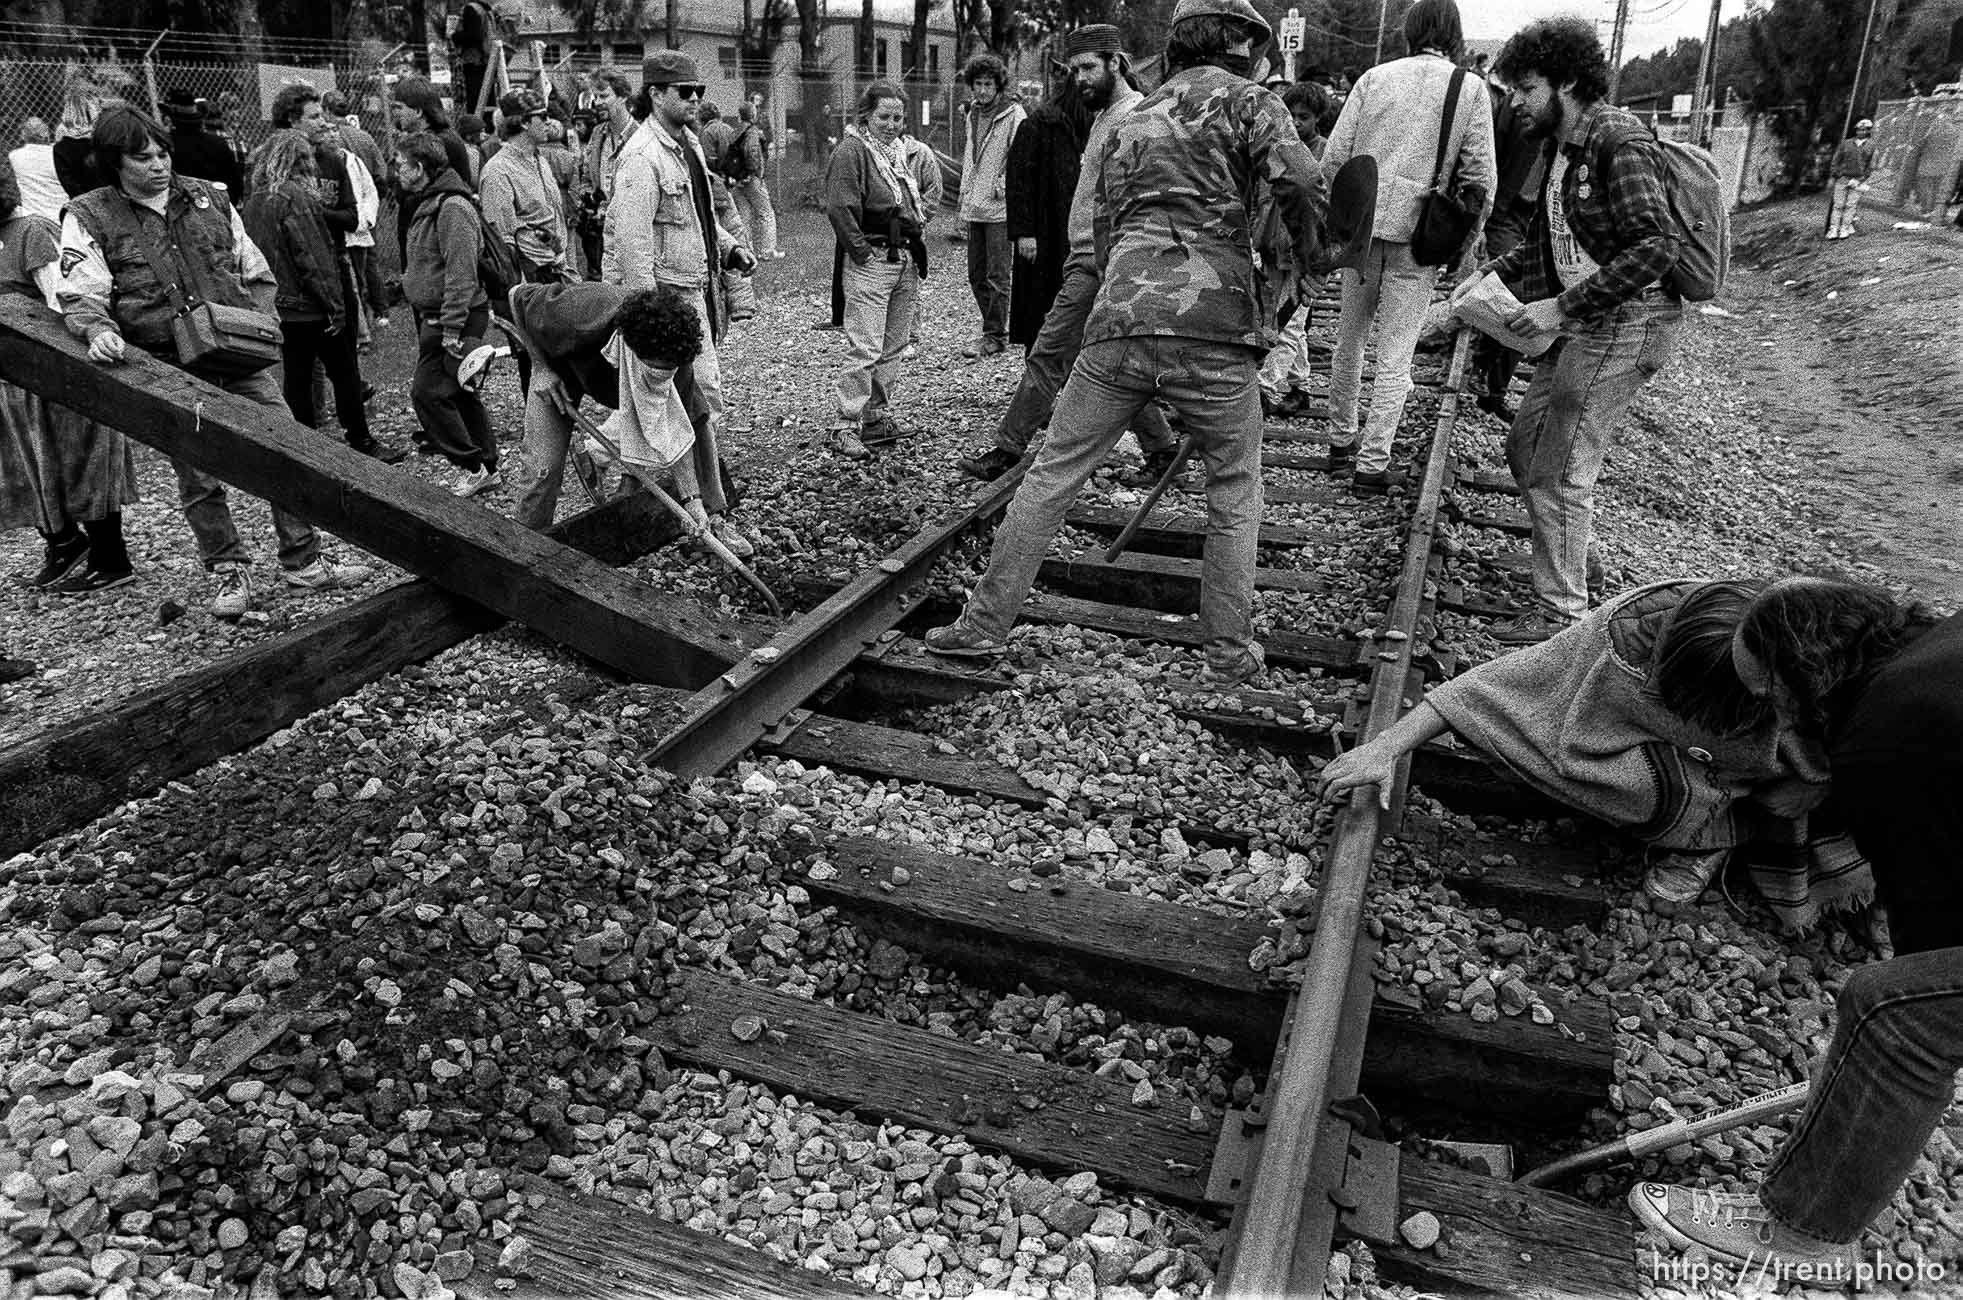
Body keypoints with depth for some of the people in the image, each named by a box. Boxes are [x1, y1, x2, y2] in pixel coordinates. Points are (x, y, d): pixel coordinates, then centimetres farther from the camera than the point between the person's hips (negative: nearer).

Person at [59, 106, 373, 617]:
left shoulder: (208, 198, 12)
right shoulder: (89, 218, 2)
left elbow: (257, 273, 18)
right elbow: (80, 295, -4)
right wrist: (98, 329, -25)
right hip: (170, 371, -3)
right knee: (198, 479, 3)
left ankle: (304, 562, 9)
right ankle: (230, 573, 18)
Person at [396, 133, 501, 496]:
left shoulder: (452, 208, -17)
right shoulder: (427, 204, 16)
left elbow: (461, 271, -23)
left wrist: (452, 329, -25)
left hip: (455, 318, -10)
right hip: (433, 317, 10)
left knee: (428, 392, -10)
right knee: (459, 394, 13)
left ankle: (474, 466, -2)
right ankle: (488, 468, 20)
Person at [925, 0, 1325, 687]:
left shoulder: (1128, 122, 24)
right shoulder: (1246, 100, 8)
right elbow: (1298, 180, -8)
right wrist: (1306, 253, 9)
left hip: (1122, 319, 4)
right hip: (1215, 326, -3)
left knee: (1052, 475, 10)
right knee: (1234, 495, 13)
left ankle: (984, 624, 14)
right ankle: (1230, 653, 16)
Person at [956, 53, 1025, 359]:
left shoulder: (1013, 114, -7)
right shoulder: (973, 113, 16)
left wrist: (1004, 185, -16)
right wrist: (964, 198, 19)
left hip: (1000, 208, -8)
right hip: (974, 207, 8)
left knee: (998, 275, -3)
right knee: (977, 274, 11)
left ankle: (995, 336, 4)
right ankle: (994, 329, 22)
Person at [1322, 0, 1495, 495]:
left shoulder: (1374, 77, 6)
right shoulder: (1470, 89, 1)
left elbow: (1333, 155, 3)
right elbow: (1479, 175, -2)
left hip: (1360, 226, 2)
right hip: (1417, 233, -2)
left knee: (1350, 337, 17)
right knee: (1395, 355, 4)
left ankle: (1341, 441, 26)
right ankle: (1372, 463, 5)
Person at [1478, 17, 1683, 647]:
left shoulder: (1619, 140, -16)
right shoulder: (1564, 148, 14)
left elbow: (1656, 246, -23)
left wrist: (1563, 306, -25)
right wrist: (1490, 275, 10)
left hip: (1626, 320, -10)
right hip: (1582, 324, 10)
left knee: (1561, 470, -8)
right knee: (1524, 445, 14)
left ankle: (1561, 613, 2)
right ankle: (1568, 548, 31)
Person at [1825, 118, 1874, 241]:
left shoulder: (1870, 148, 7)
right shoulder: (1845, 144, 5)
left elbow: (1870, 167, 6)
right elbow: (1836, 161, 5)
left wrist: (1859, 180, -5)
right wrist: (1837, 174, -6)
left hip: (1857, 181, 1)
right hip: (1842, 179, -1)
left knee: (1851, 205, -2)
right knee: (1838, 204, -4)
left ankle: (1845, 230, 0)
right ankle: (1833, 230, -5)